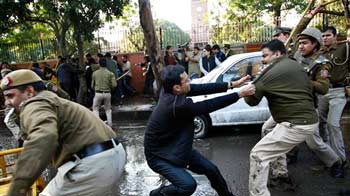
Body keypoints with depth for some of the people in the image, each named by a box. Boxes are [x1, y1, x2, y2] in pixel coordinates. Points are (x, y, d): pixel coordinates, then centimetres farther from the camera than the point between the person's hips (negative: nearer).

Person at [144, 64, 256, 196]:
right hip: (158, 155, -9)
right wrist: (240, 94, -22)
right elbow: (209, 105, -30)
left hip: (177, 147, 9)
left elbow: (201, 88, -9)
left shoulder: (170, 91, -11)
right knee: (188, 185, -22)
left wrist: (232, 84, -12)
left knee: (211, 170, 8)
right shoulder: (177, 105, -35)